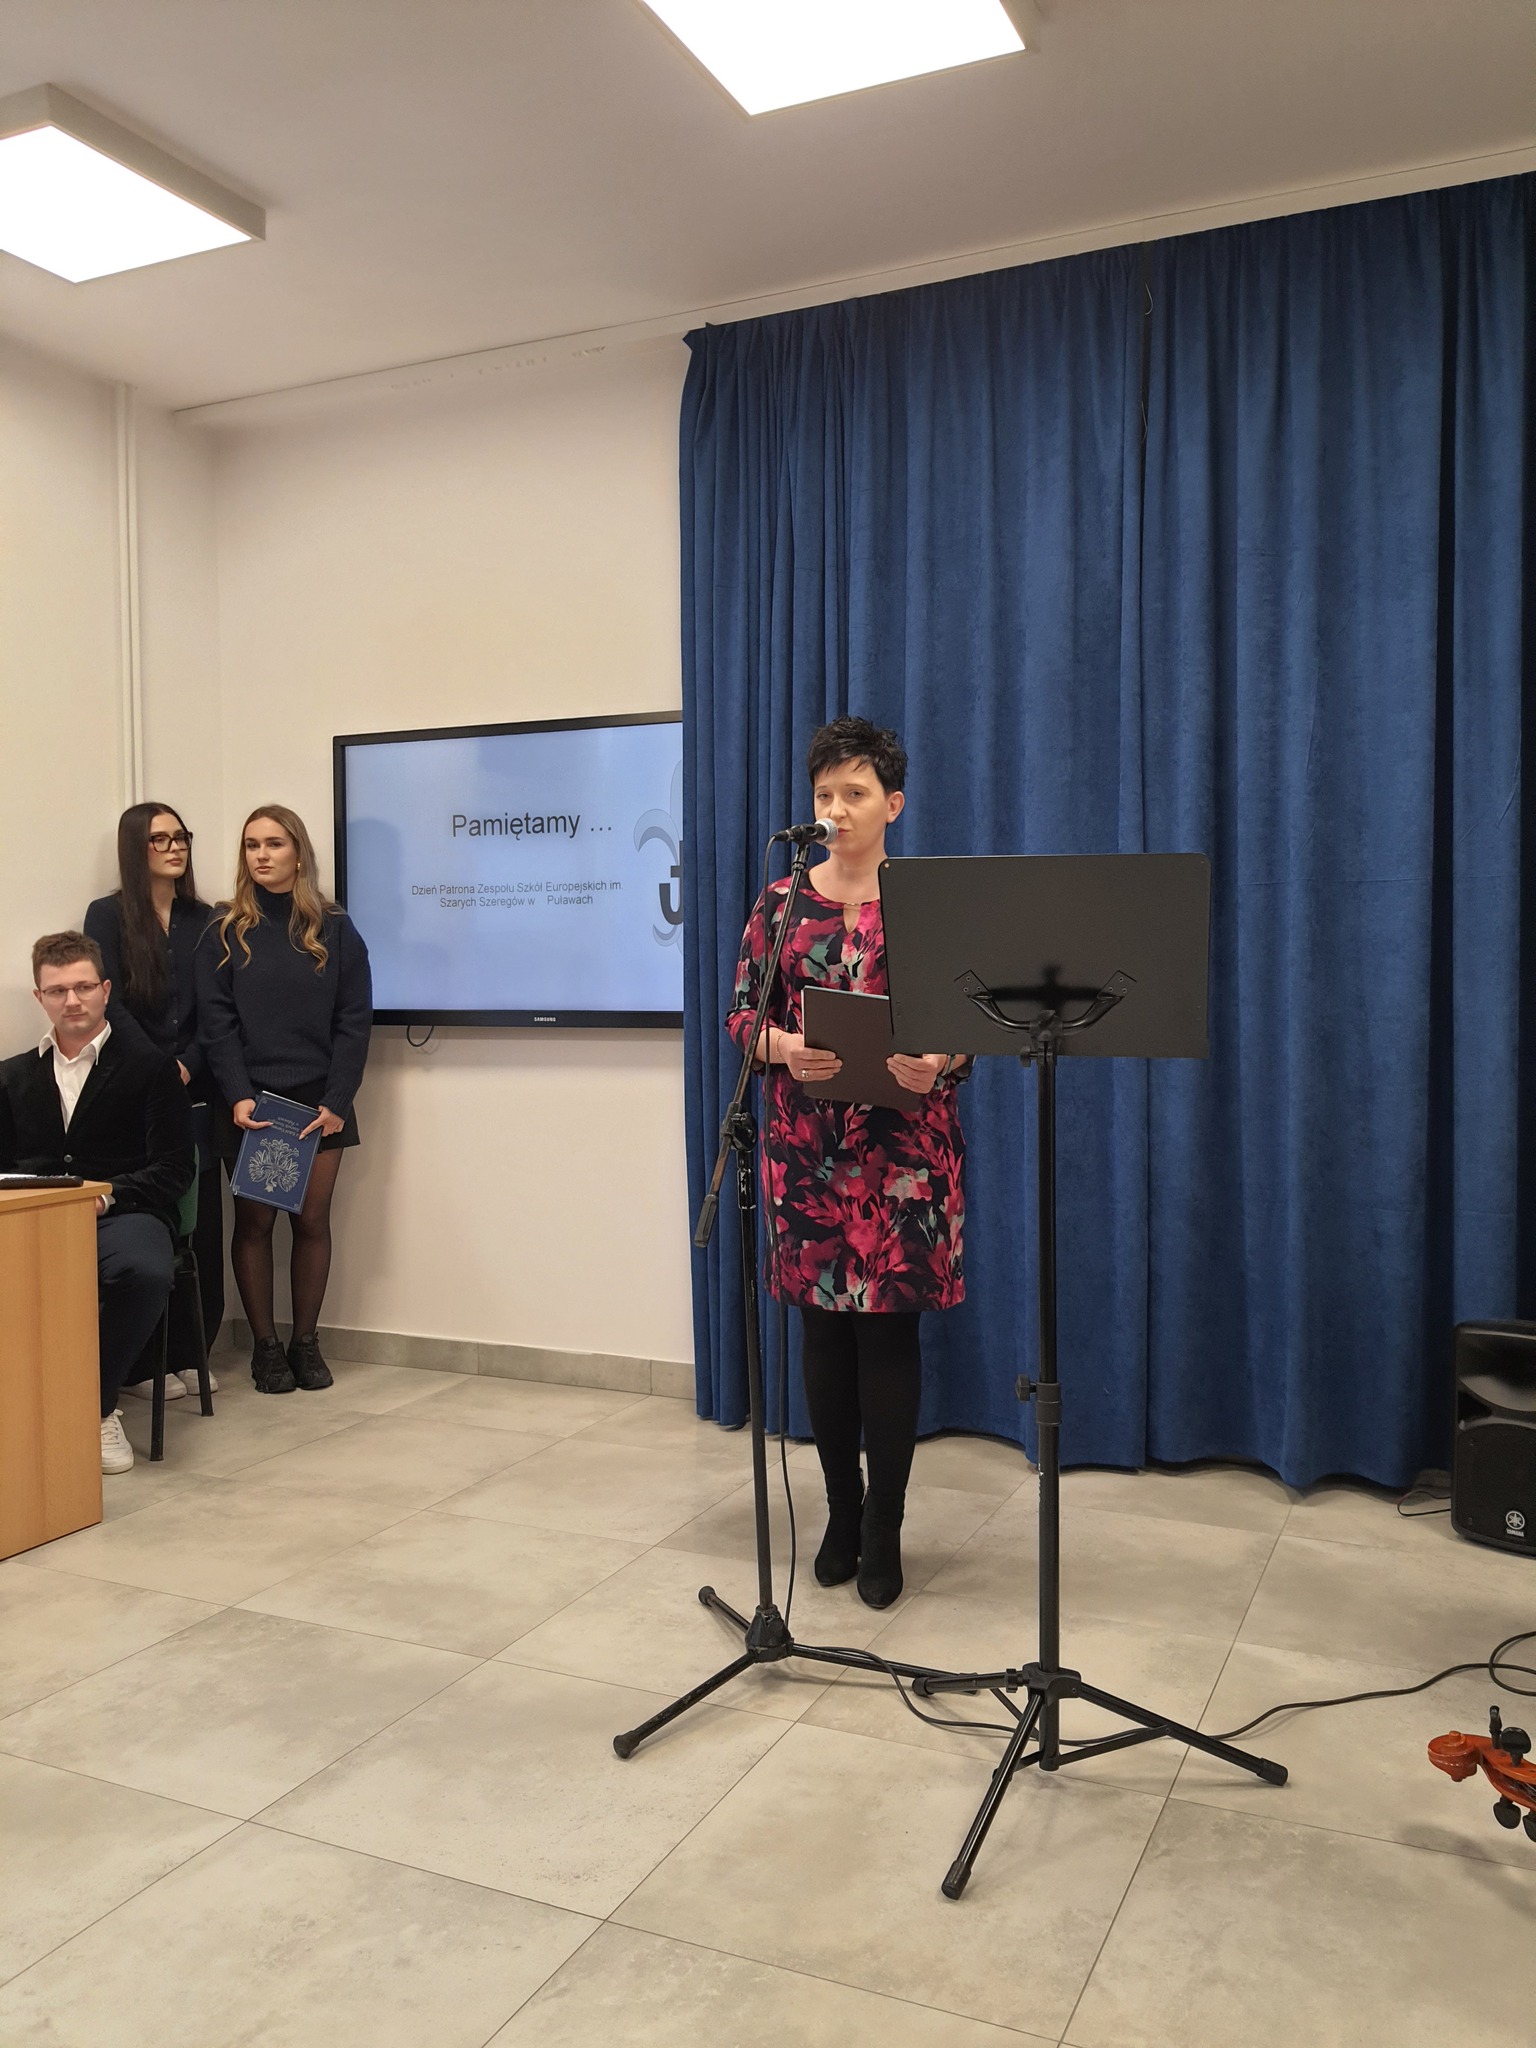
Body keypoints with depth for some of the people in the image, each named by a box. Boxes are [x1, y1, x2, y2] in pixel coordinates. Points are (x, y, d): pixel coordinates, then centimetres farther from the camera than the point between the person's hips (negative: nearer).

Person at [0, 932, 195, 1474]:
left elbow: (174, 1169, 2)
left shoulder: (151, 1068, 10)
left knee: (144, 1272, -37)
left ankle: (97, 1406, -15)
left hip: (123, 1213, -2)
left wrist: (107, 1195, -13)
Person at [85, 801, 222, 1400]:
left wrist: (188, 1067, -7)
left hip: (195, 1095, 3)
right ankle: (139, 1362, 5)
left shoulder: (204, 920, 12)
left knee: (202, 1224, 1)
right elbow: (112, 1005, -5)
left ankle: (190, 1354, 10)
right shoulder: (108, 916, 2)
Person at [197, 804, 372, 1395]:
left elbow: (354, 1022, 1)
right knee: (254, 1221, 2)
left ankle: (306, 1341, 14)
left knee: (312, 1220, 3)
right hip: (250, 1102, 0)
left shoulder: (335, 930, 4)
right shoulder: (224, 932, 4)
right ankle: (264, 1345, 11)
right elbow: (216, 1022, -1)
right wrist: (238, 1097, -13)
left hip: (319, 1102, 0)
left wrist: (336, 1102, -9)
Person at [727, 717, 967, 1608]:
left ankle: (885, 1534, 14)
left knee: (889, 1329, 0)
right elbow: (741, 1015, 5)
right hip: (807, 1145, 2)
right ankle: (842, 1515, 25)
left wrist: (938, 1061, -20)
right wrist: (783, 1048, -17)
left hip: (905, 1147, -2)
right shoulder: (782, 901, 6)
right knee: (825, 1327, 8)